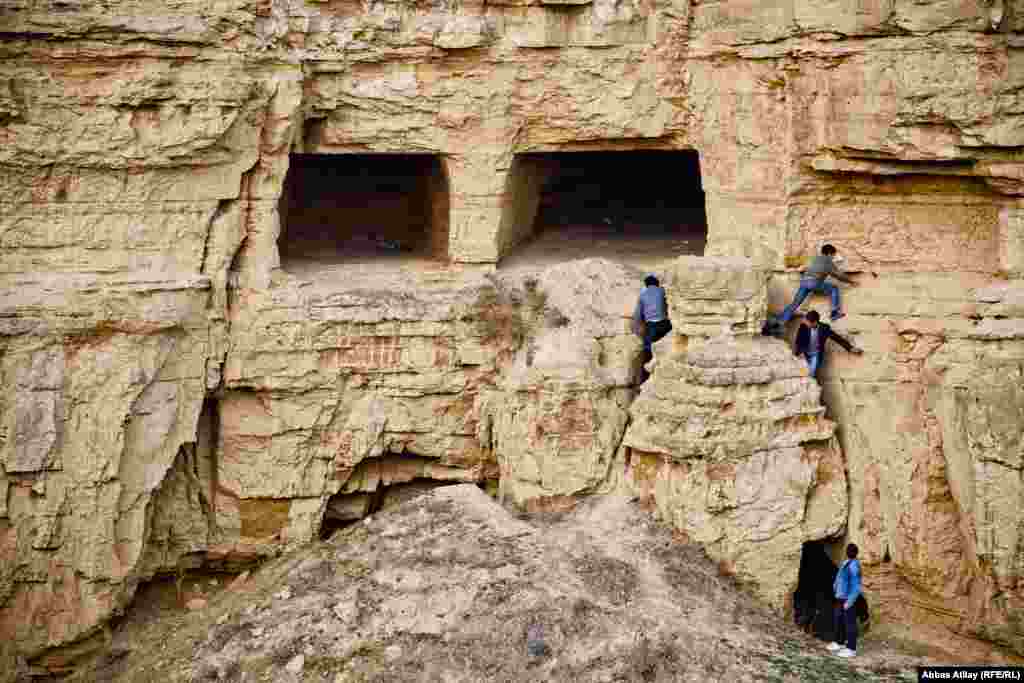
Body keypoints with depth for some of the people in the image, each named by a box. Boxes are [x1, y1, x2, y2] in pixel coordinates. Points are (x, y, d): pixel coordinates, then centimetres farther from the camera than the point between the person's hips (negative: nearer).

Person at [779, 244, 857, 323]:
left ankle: (781, 320, -2)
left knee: (795, 303, 7)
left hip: (803, 281, 6)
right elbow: (839, 275, 14)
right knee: (834, 289, 10)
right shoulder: (829, 262, 12)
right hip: (814, 282, -6)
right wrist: (851, 282, 26)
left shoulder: (816, 258, 29)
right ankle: (835, 313, 6)